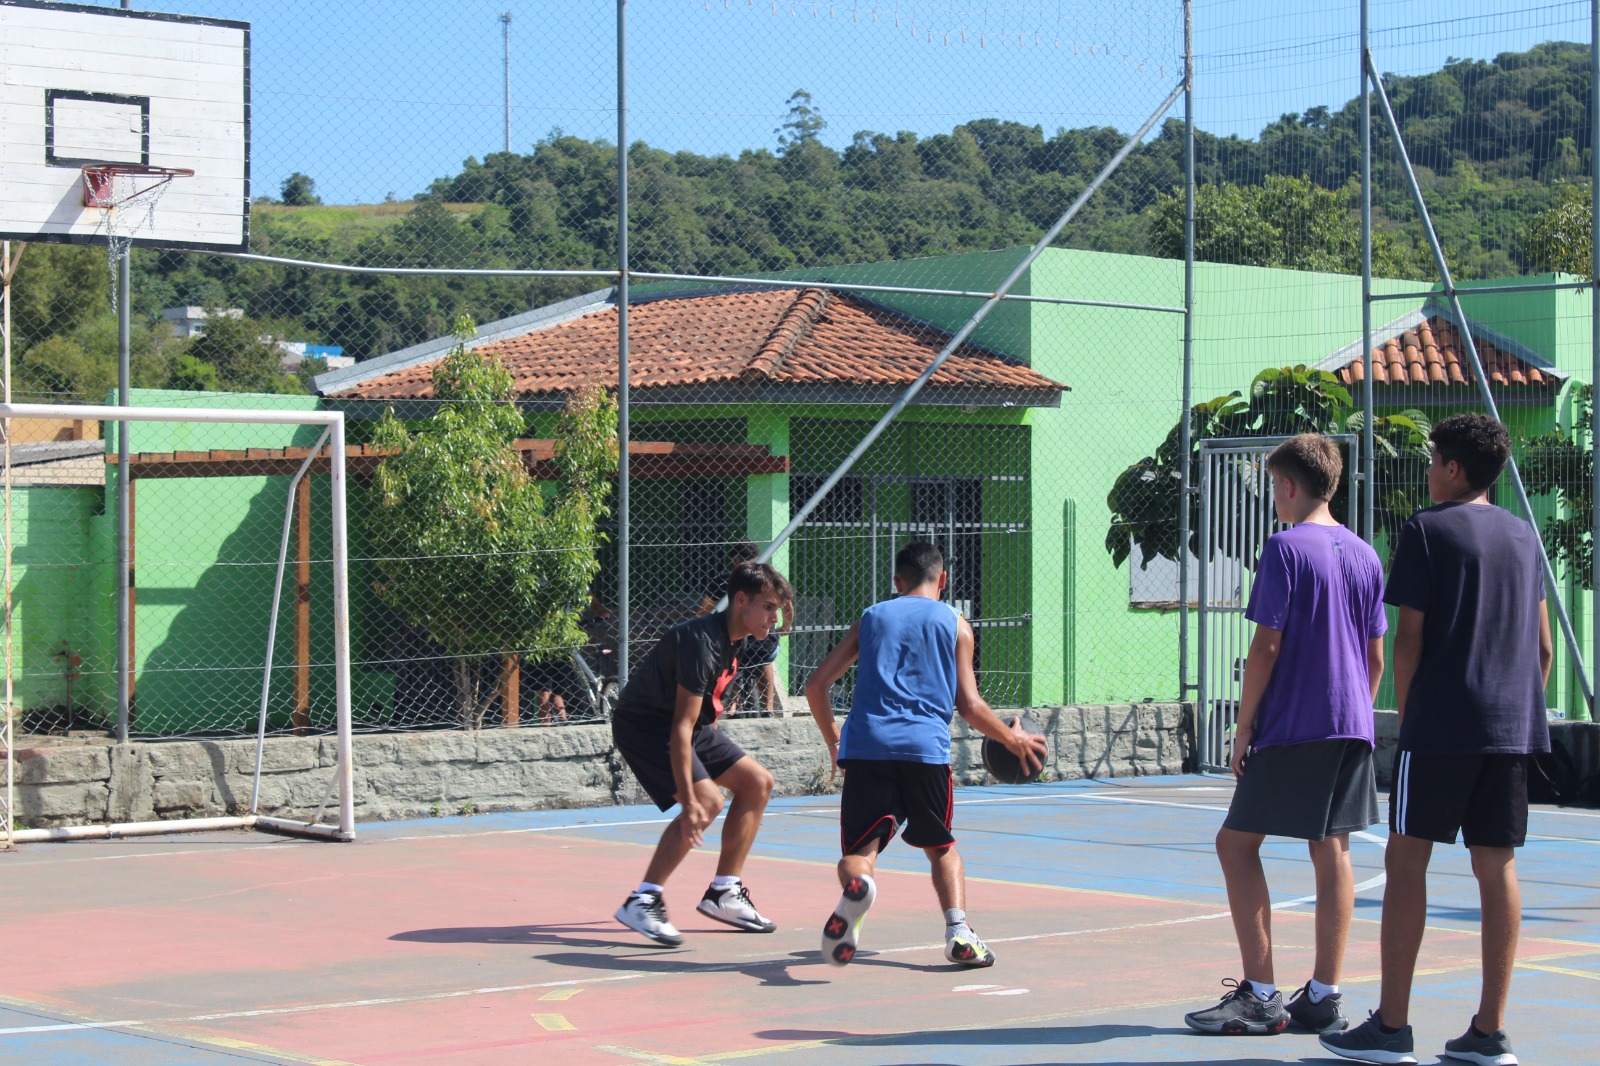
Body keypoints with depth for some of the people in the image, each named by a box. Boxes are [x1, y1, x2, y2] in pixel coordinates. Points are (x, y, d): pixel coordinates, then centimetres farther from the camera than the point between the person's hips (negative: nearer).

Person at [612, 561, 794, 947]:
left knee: (758, 782, 7)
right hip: (643, 724, -10)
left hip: (690, 723, 10)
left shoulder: (741, 639, -1)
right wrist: (688, 801, -36)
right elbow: (682, 726, -33)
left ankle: (723, 893, 12)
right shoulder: (702, 642, -30)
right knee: (708, 801, -25)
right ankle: (642, 901, -22)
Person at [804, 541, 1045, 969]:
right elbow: (969, 705, 8)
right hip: (925, 747, 0)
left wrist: (833, 740, 33)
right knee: (941, 847, 19)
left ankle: (856, 884, -36)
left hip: (865, 746, 1)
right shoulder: (955, 625, 15)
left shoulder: (871, 617, 20)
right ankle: (958, 930, -2)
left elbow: (816, 684, 18)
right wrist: (1013, 739, 24)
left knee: (859, 851, 0)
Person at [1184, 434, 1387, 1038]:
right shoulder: (1365, 555, 11)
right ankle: (1323, 997, 8)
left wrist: (1244, 725, -6)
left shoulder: (1286, 547, -9)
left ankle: (1261, 997, -5)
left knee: (1237, 843, 0)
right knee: (1332, 851, 8)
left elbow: (1267, 645, -12)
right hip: (1351, 728, 7)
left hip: (1291, 728, -7)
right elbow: (1377, 655, 14)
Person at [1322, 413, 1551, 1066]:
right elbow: (1543, 646, 14)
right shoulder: (1522, 535, 14)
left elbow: (1410, 638, -8)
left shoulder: (1428, 529, -4)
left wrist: (1404, 715, 2)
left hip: (1440, 724, -6)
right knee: (1496, 866, 5)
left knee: (1406, 860, -1)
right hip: (1512, 729, 6)